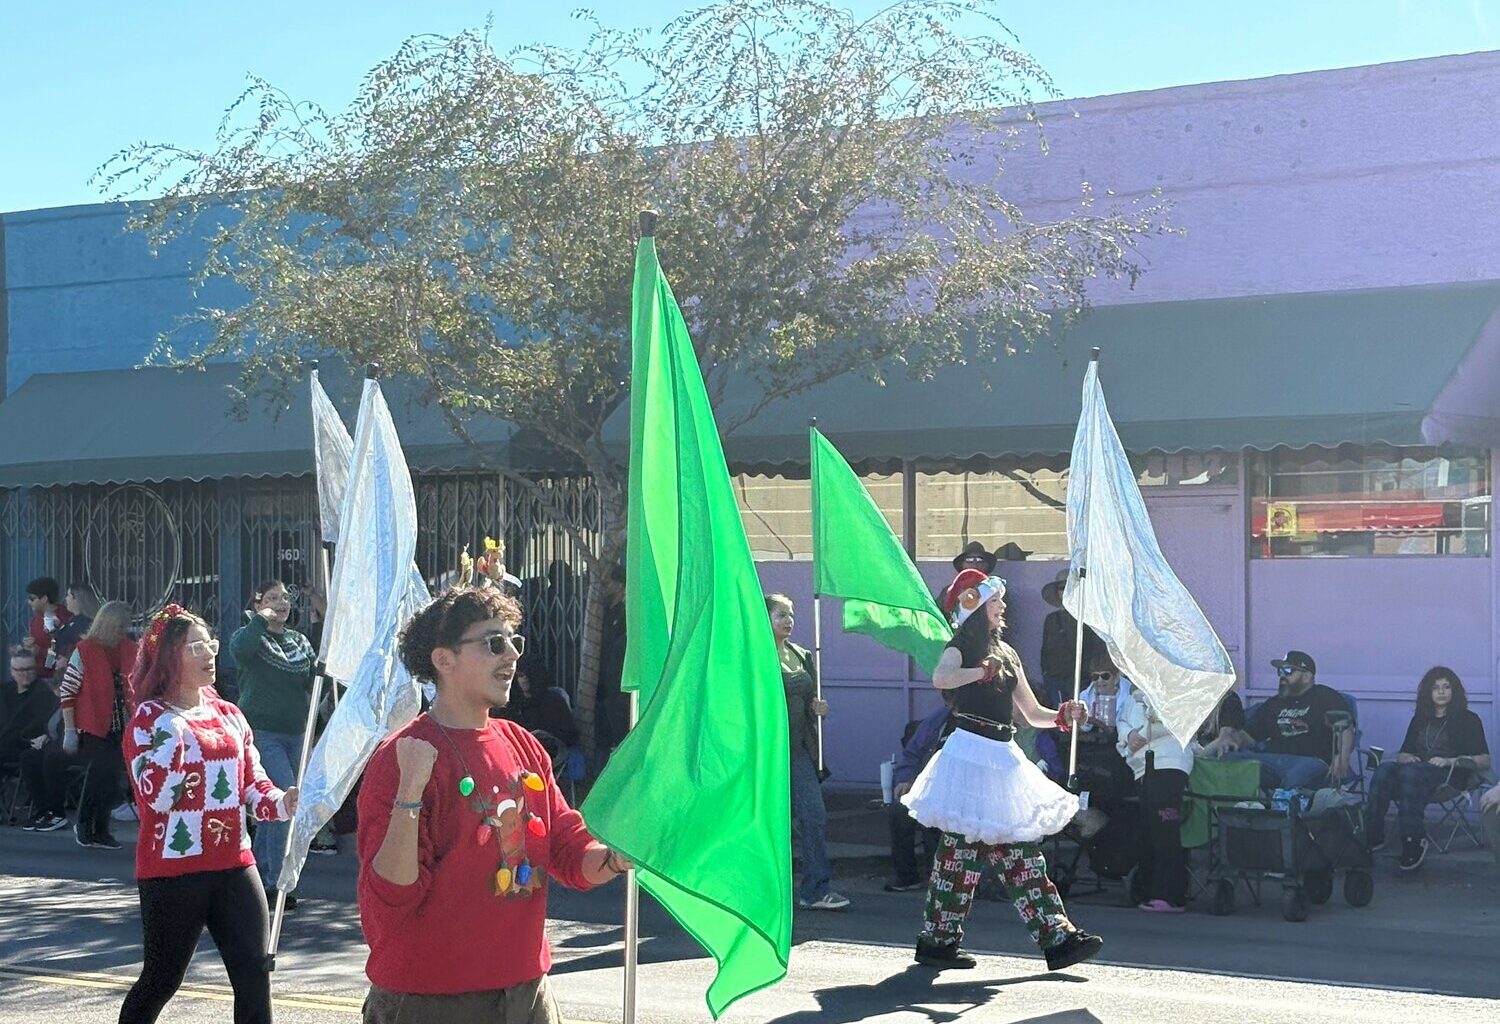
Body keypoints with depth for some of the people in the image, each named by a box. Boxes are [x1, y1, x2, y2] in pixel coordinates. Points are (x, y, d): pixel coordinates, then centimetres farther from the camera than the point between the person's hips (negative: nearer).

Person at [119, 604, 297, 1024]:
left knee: (255, 974, -2)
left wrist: (281, 803, -7)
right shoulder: (151, 719, -6)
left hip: (234, 864, 5)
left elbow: (252, 782, 14)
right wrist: (173, 729, -23)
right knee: (162, 980, 6)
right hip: (173, 868, -5)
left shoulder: (229, 715, 11)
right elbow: (157, 796, -17)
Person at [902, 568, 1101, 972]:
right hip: (972, 751, -8)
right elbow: (941, 678, -28)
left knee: (1020, 850, 5)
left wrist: (1062, 717, 1)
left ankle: (1057, 937, 2)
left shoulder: (1007, 653, 20)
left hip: (1003, 755, 8)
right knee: (963, 847, -5)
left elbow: (1031, 712, 18)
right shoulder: (963, 644, -3)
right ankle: (937, 941, 3)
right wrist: (984, 671, -23)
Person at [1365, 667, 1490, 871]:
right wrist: (1408, 758, 0)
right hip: (1416, 769, 4)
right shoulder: (1420, 719, 28)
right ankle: (1372, 835, -40)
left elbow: (1484, 762, 4)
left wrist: (1450, 761, -10)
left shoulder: (1468, 720, 14)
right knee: (1384, 769, -31)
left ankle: (1413, 840, -44)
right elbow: (1403, 754, 26)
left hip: (1450, 776, -4)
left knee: (1411, 773, -39)